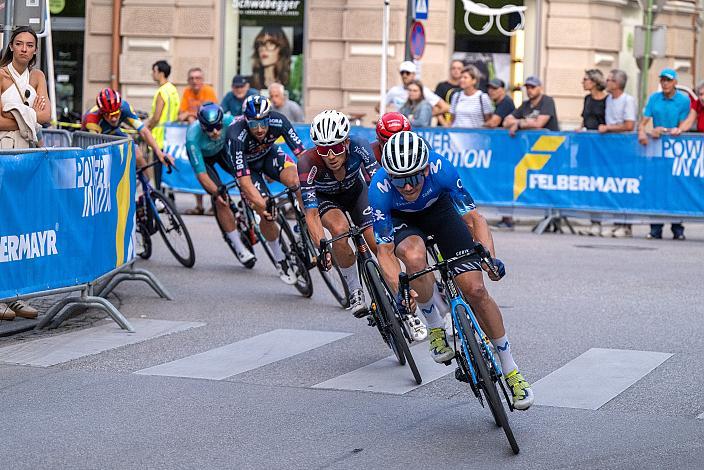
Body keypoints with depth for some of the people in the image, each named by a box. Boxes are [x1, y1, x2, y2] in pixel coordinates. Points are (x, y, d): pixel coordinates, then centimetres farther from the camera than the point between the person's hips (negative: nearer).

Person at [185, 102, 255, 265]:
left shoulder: (228, 121, -34)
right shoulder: (193, 137, -39)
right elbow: (201, 174, -35)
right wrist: (217, 192, -45)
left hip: (221, 150, 3)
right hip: (202, 157, -3)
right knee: (222, 200, -16)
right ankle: (239, 249, -7)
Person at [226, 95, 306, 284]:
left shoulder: (278, 121, -32)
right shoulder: (237, 136, -39)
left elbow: (302, 153, -31)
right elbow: (244, 180, -39)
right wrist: (261, 205, -49)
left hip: (269, 153, 2)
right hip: (246, 164, -2)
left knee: (297, 181, -29)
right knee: (267, 214, -14)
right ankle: (280, 261, 9)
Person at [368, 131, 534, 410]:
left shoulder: (441, 169, -34)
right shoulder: (379, 188, -35)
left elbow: (473, 218, -25)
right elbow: (384, 251, -30)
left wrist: (490, 257, -40)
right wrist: (400, 291, -45)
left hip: (439, 209, 1)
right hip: (401, 220, -1)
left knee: (475, 289, -10)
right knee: (414, 257, -38)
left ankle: (511, 371, 6)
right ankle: (435, 328, -11)